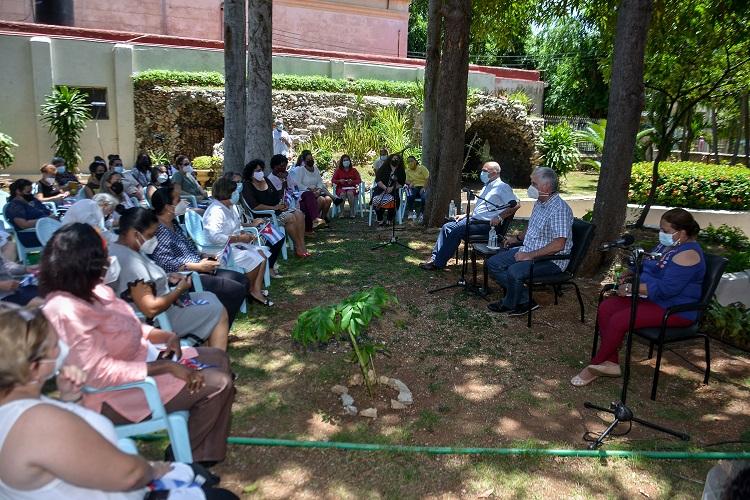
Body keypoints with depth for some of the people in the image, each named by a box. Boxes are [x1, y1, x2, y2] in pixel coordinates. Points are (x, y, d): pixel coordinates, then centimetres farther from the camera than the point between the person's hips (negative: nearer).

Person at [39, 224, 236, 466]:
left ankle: (206, 452, 17)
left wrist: (165, 336, -5)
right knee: (217, 384, -15)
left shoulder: (89, 290, -1)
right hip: (114, 394, -10)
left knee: (218, 358, 10)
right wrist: (166, 367, -26)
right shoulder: (67, 311, -29)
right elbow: (100, 372, -30)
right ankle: (188, 458, 9)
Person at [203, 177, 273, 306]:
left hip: (234, 244, 10)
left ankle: (257, 290, -4)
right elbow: (215, 237, -34)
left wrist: (244, 234, 0)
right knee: (254, 259, -20)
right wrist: (239, 238, -25)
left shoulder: (229, 207, 8)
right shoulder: (216, 211, -23)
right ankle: (250, 290, 3)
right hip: (222, 249, -10)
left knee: (262, 253, -2)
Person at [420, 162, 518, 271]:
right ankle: (435, 257, -6)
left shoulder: (502, 187, -6)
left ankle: (438, 263, -18)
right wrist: (465, 215, 14)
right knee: (447, 227, -5)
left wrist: (499, 217, -23)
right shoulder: (487, 187, 23)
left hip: (487, 224, -9)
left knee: (455, 230, -24)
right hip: (474, 219, 9)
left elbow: (515, 204, -16)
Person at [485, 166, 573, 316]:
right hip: (528, 251, 10)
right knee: (493, 263, 1)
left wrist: (530, 255, -24)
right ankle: (525, 300, -3)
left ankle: (509, 304, 0)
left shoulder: (559, 209, -21)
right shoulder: (539, 203, 10)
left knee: (515, 271, -32)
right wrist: (517, 238, 15)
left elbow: (558, 245, -28)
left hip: (551, 259, -10)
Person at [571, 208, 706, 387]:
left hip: (674, 310, -10)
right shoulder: (667, 244, 11)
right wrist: (633, 273, 6)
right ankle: (610, 362, -8)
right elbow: (651, 267, 28)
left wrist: (631, 288, -23)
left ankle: (595, 366, -8)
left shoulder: (688, 254, -20)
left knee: (619, 320, -25)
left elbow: (666, 288, -29)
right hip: (651, 298, 10)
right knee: (606, 307, -8)